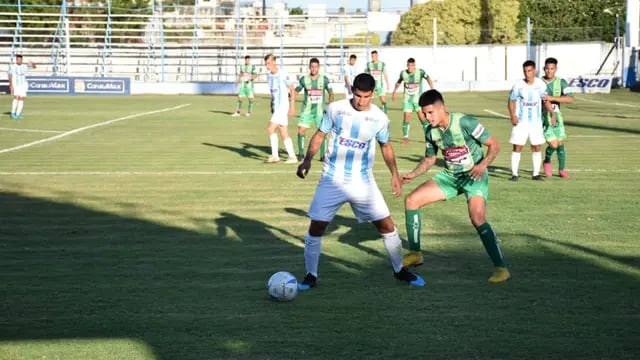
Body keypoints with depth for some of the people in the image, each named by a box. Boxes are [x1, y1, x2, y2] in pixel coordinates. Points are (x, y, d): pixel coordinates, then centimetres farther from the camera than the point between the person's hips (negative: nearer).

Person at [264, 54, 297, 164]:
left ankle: (275, 156, -9)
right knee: (284, 134, 7)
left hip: (283, 106, -8)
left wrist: (292, 106, -11)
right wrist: (271, 105, 19)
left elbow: (292, 90, -9)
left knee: (270, 129, -15)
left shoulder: (283, 74, -13)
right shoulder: (269, 75, 8)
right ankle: (292, 157, 12)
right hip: (275, 106, 8)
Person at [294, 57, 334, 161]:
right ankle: (301, 153, 9)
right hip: (307, 110, 1)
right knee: (301, 131, -7)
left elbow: (331, 93, 4)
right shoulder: (304, 79, 0)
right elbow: (296, 90, 13)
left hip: (320, 110, -1)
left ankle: (323, 155, 6)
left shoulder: (324, 79, -2)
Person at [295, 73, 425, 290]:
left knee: (387, 225, 0)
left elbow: (385, 146, 13)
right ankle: (311, 276, 11)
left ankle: (399, 270, 21)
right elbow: (320, 135, 3)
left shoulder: (379, 118, -4)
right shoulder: (335, 109, -7)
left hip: (363, 182, 1)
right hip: (332, 180, -1)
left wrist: (395, 175, 12)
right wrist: (308, 159, -10)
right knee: (316, 227, -5)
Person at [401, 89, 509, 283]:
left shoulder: (465, 122, -21)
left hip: (474, 176, -7)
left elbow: (494, 145, -15)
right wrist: (412, 175, 0)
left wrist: (482, 165, -31)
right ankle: (414, 254, 12)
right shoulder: (431, 131, -1)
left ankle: (501, 268, -18)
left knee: (478, 219, -29)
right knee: (411, 200, -1)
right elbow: (429, 158, 16)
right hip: (449, 176, 7)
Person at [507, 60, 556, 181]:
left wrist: (552, 113, -1)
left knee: (536, 147, 5)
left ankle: (536, 173, 13)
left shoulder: (541, 84, -2)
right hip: (521, 121, -3)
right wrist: (513, 116, -16)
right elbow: (512, 101, -2)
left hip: (536, 121, 3)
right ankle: (514, 174, 1)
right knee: (517, 147, -5)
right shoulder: (518, 85, -9)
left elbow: (545, 100, 10)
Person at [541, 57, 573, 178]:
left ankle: (562, 170, 25)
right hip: (543, 118, -2)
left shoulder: (561, 82, -3)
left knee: (560, 144, 6)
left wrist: (552, 98, -25)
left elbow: (570, 99, -16)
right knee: (553, 144, -14)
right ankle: (547, 161, 18)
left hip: (556, 118, 2)